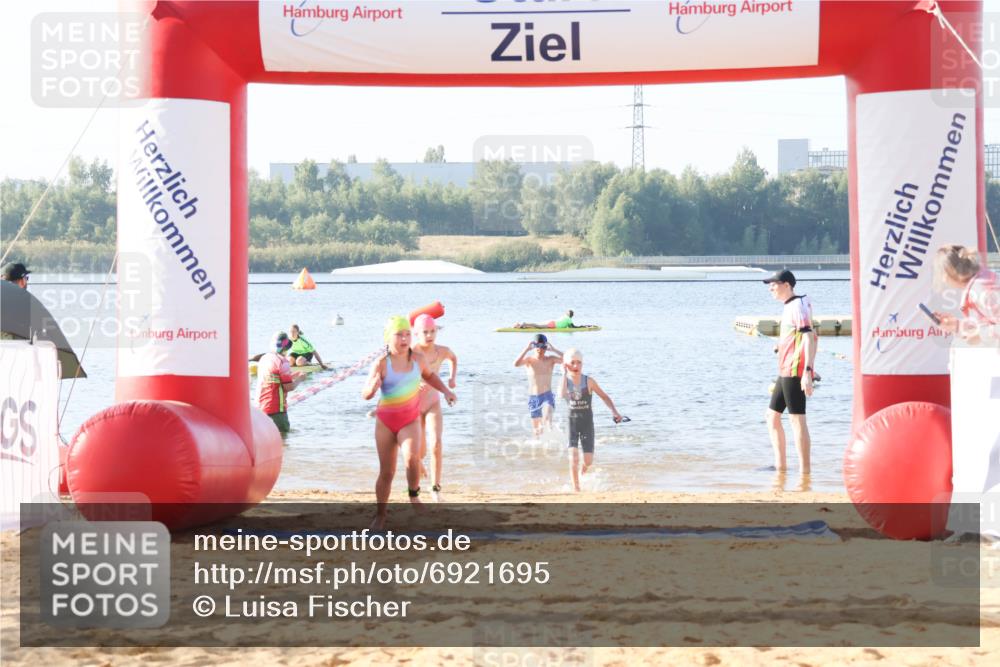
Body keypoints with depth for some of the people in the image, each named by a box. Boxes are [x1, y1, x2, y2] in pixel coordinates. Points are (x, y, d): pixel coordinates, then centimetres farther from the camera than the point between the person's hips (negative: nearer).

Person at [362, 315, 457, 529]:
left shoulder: (418, 359, -6)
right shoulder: (381, 364, -15)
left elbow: (429, 375, 18)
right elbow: (365, 395, -15)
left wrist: (445, 390, 7)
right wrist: (373, 386, -37)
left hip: (410, 420, 1)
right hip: (386, 421, -1)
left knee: (412, 458, -27)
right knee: (386, 472, 5)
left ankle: (414, 494, 0)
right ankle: (381, 514, 23)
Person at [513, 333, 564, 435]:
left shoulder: (551, 359, -2)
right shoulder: (529, 359, -4)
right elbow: (516, 364, -24)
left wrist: (553, 350, -20)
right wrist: (527, 349, -24)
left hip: (547, 396, -2)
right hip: (532, 398, 2)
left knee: (547, 417, -33)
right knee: (537, 431, 11)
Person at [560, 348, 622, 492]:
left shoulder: (588, 381, -6)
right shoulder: (565, 381, -4)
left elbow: (604, 397, 1)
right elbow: (562, 395, -25)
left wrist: (614, 411, -13)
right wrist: (564, 374, -20)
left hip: (587, 423, 0)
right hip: (571, 423, 0)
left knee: (588, 461, 2)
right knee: (573, 457, -15)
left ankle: (583, 470, 39)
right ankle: (576, 488, -5)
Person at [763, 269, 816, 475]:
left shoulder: (798, 306, -13)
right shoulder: (789, 307, 18)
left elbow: (808, 338, -22)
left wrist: (807, 371, -29)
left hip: (795, 372, -11)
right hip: (785, 372, 11)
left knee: (797, 419, -9)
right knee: (772, 415, 16)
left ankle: (804, 471, -8)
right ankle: (780, 465, 20)